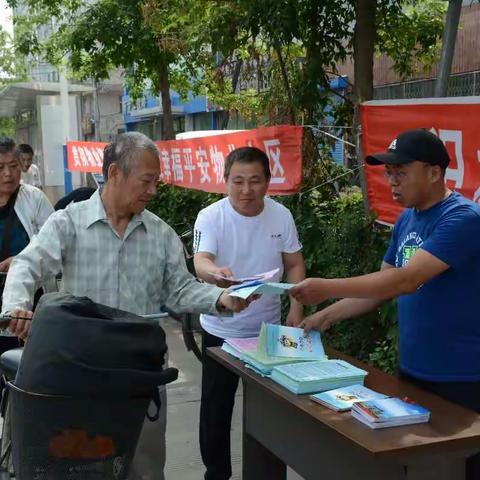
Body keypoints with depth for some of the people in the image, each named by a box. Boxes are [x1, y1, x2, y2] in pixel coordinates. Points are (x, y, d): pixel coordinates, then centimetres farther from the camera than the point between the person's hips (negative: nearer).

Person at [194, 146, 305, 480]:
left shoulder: (281, 215, -4)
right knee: (217, 407, 9)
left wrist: (296, 308, -5)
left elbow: (295, 264, 5)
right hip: (221, 332, -2)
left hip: (267, 329, 3)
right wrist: (216, 272, -53)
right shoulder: (210, 217, -15)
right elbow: (200, 261, -30)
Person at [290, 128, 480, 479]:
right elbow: (383, 283, 12)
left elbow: (406, 280, -29)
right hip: (412, 370, 8)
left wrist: (328, 288, -30)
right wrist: (328, 316, 3)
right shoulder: (407, 220, 7)